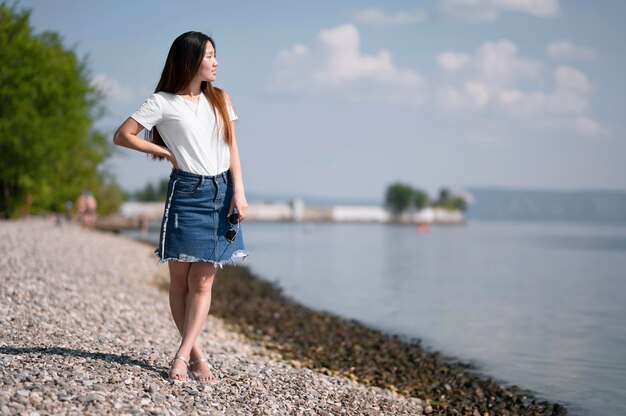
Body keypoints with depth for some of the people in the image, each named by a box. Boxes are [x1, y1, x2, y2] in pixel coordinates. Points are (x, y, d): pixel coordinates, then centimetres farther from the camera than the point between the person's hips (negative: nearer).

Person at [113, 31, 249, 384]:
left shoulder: (220, 100, 12)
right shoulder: (163, 103, -1)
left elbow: (232, 148, 8)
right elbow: (122, 136, -1)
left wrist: (239, 192, -2)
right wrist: (167, 153, -1)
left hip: (221, 192, 3)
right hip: (187, 193, -3)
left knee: (203, 281, -2)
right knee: (180, 279, -1)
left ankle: (183, 355, -1)